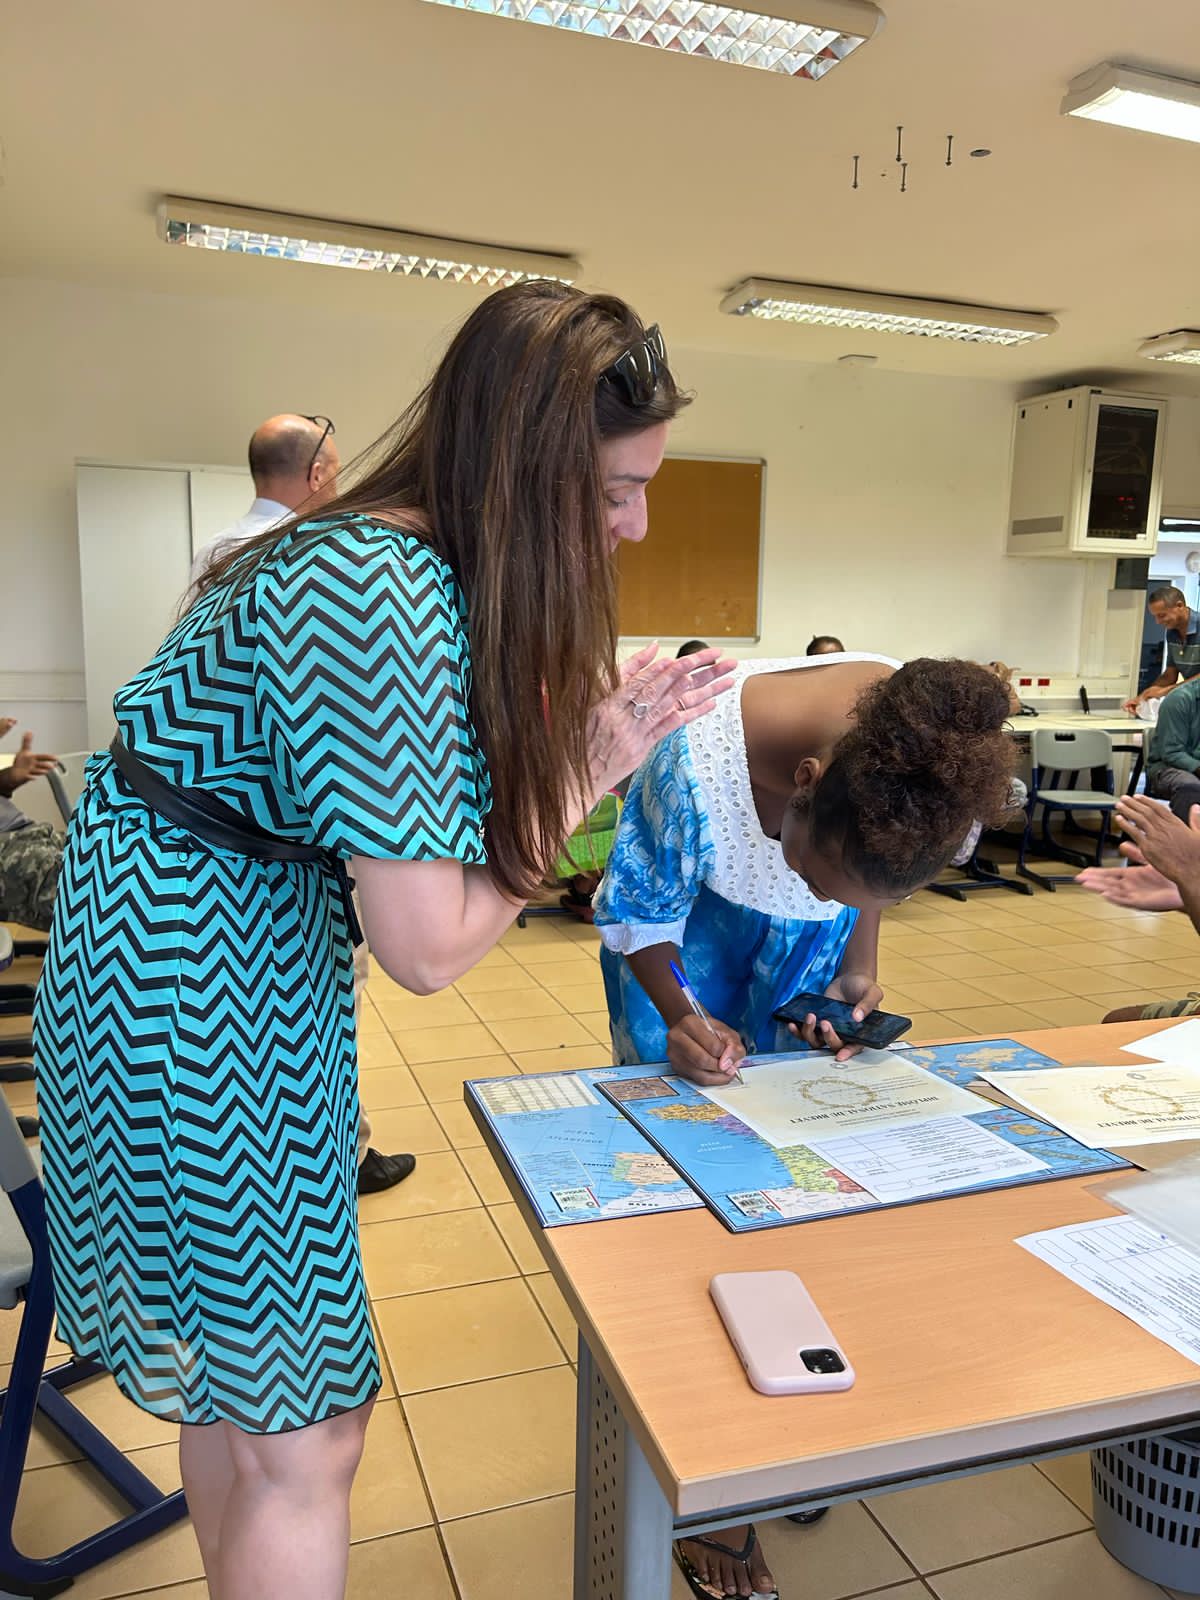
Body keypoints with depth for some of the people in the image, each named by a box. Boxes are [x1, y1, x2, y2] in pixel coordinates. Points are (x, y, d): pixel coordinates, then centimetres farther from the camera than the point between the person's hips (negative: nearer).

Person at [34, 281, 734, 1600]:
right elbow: (429, 947, -23)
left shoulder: (381, 556, 4)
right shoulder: (380, 599, -26)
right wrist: (586, 767, -13)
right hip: (193, 989, -10)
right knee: (303, 1439, 3)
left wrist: (572, 724, -1)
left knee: (231, 1370, 23)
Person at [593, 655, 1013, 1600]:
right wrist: (677, 1016, -33)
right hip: (688, 933, -3)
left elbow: (869, 884, -3)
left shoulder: (940, 756, -28)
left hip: (812, 956, 3)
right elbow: (638, 915, -19)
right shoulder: (696, 761, -40)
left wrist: (859, 968, -14)